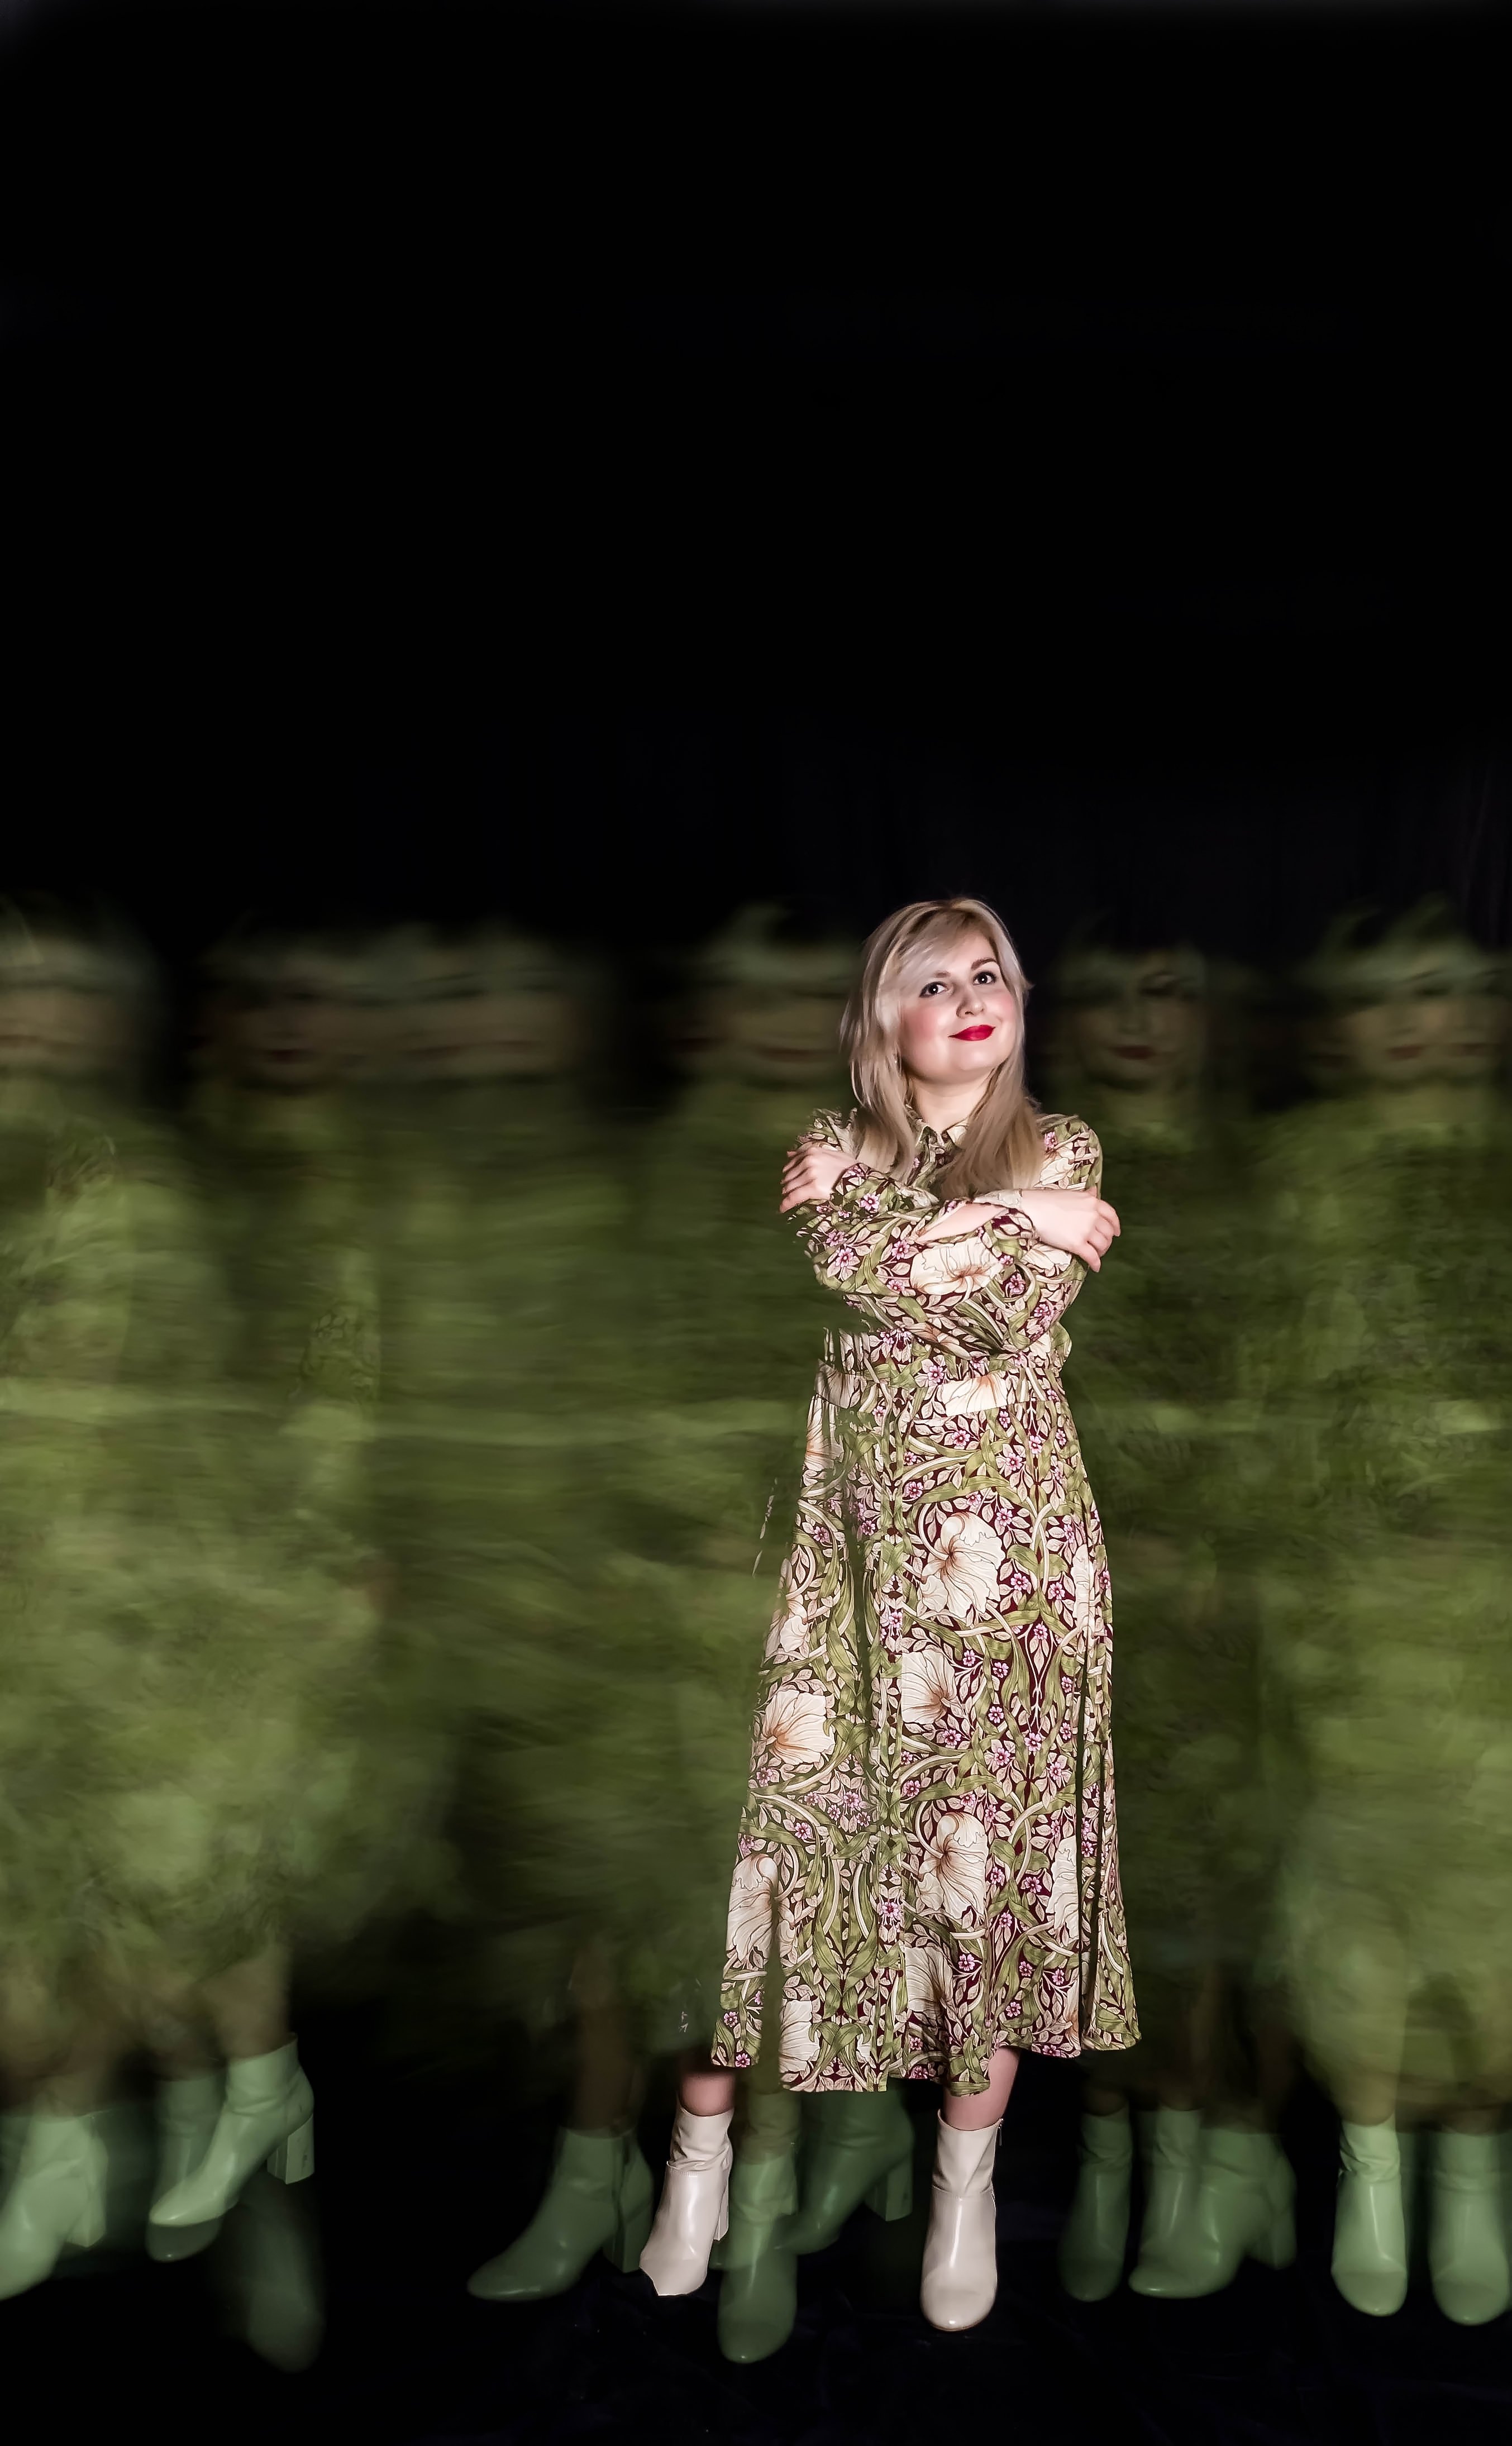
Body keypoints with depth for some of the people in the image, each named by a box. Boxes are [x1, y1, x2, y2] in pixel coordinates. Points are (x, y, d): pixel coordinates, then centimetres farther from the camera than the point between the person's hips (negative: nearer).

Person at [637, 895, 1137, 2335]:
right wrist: (1009, 1214, -6)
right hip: (841, 1537, 1)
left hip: (999, 1550, -1)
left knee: (985, 1842, 5)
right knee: (768, 1807, 1)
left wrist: (872, 1224, -6)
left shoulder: (1061, 1152, 6)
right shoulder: (830, 1147, 9)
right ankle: (702, 2148, 19)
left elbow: (1017, 1314, -11)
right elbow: (845, 1274, -12)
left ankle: (968, 2179, 24)